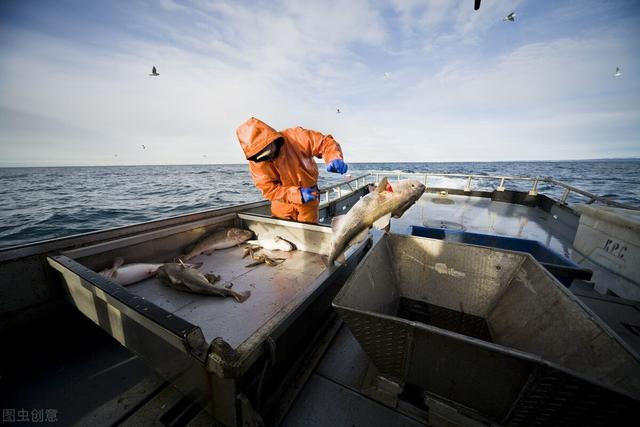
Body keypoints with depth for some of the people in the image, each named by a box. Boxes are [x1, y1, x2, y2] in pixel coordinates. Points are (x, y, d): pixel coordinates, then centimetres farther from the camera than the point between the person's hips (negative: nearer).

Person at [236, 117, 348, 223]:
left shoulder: (295, 137, -22)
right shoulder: (255, 162, -17)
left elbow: (325, 142, -19)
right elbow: (268, 189, -20)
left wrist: (334, 158, -41)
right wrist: (297, 194, -32)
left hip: (309, 196, -1)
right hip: (283, 201, 1)